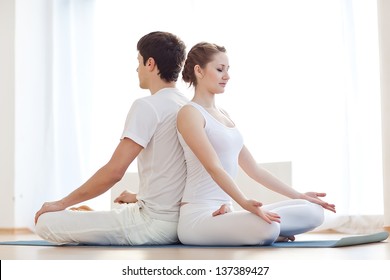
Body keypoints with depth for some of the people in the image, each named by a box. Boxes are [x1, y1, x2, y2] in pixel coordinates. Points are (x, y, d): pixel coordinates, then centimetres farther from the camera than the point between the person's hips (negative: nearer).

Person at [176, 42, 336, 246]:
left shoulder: (224, 115, 20)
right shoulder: (190, 113, -7)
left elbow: (254, 169, 20)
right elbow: (213, 167, -20)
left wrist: (298, 196, 17)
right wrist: (245, 203, -33)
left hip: (224, 211, 9)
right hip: (198, 216, -9)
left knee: (313, 211, -6)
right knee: (267, 229, -38)